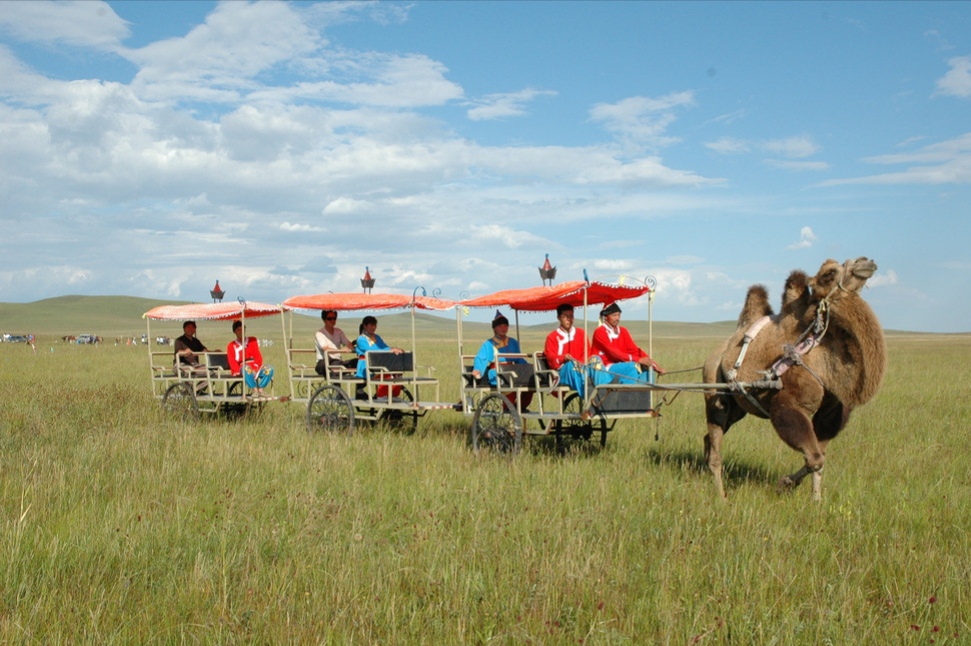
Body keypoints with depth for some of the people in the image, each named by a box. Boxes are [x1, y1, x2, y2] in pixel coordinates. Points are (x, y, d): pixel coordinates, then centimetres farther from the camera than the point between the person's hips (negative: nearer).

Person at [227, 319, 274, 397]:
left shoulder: (252, 340, 17)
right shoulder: (231, 346, 11)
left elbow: (258, 356, 6)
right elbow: (232, 362, 1)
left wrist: (256, 368, -12)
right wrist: (237, 371, -20)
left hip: (255, 368, 3)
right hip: (242, 368, -3)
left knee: (269, 369, -28)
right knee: (246, 368, -40)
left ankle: (260, 389, -27)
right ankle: (255, 389, -38)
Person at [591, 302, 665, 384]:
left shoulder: (623, 331, 12)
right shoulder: (600, 332, -10)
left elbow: (635, 350, 4)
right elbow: (614, 352, -20)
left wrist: (653, 364, -10)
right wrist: (638, 360, -28)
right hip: (605, 368, -7)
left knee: (646, 367, -14)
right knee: (632, 366, -30)